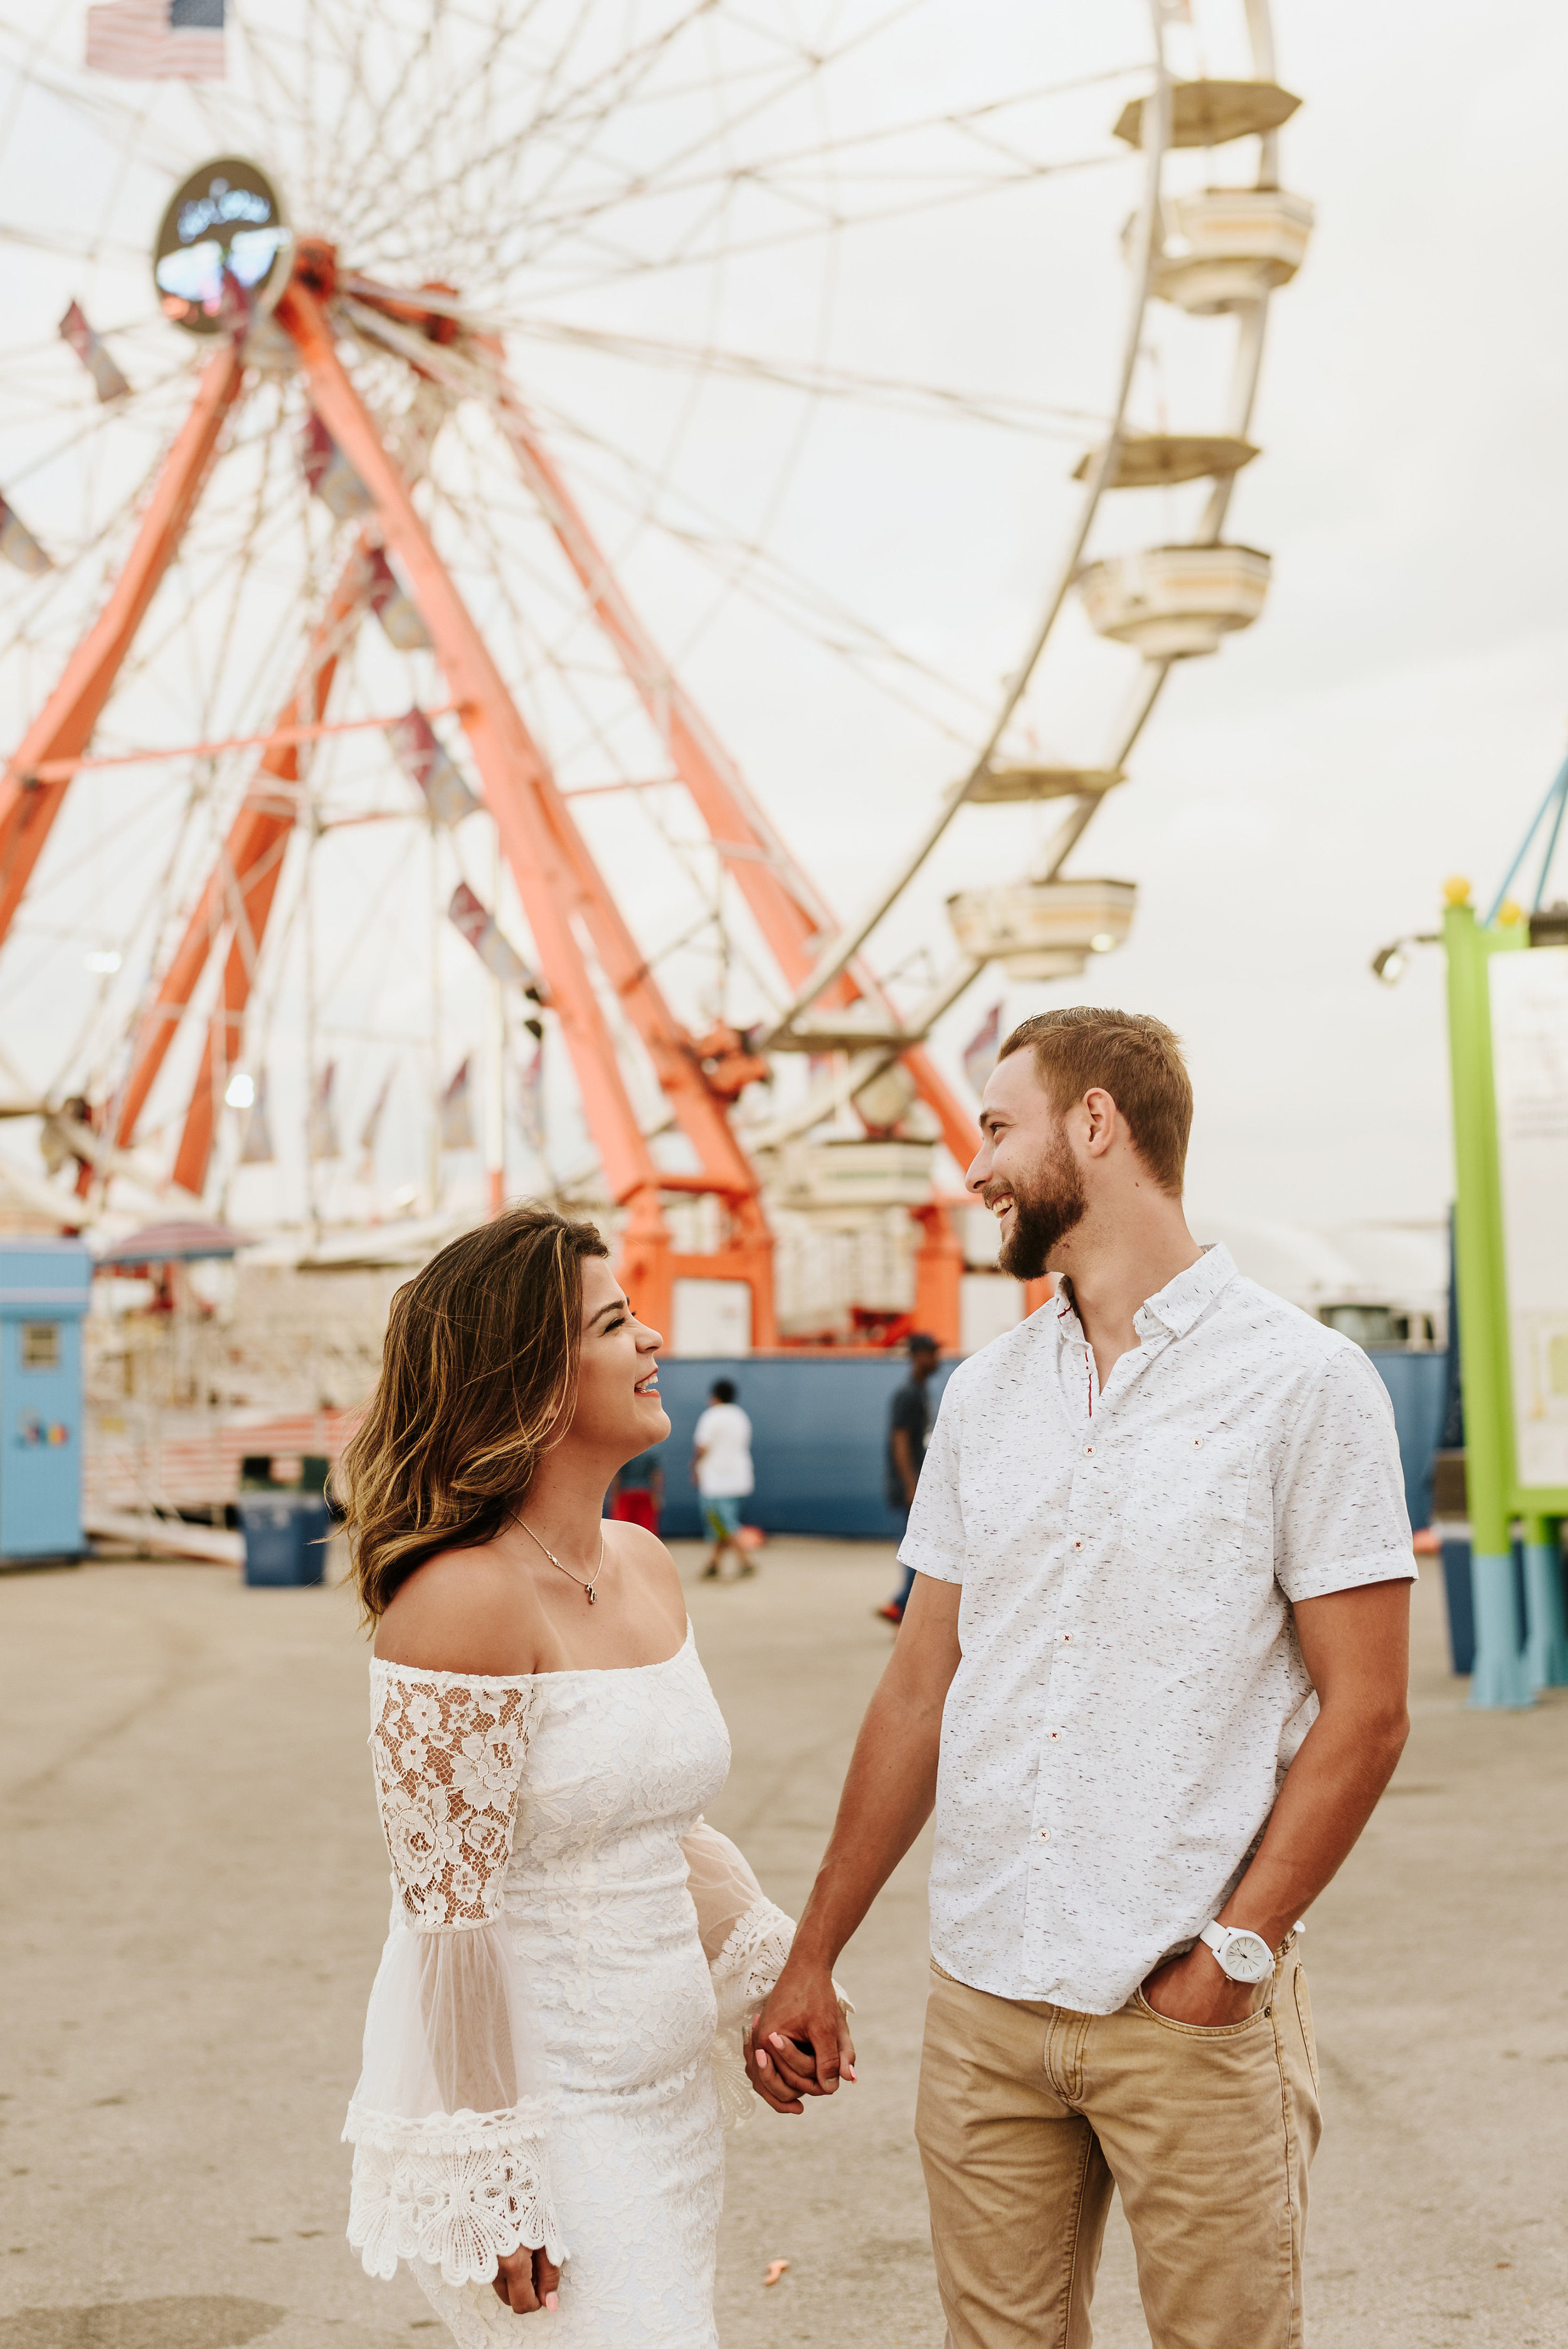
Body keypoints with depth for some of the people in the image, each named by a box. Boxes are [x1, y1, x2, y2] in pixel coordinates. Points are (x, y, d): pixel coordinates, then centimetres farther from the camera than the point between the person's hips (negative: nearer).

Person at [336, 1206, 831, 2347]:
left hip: (665, 2080, 8)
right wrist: (493, 2181, -17)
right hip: (542, 2095, -8)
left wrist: (773, 1976, 15)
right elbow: (450, 1921, -19)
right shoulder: (464, 1597, -20)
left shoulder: (647, 1565, 6)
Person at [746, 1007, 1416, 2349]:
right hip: (981, 1999, 5)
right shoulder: (985, 1395, 9)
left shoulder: (1302, 1380, -6)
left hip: (1192, 2013, -4)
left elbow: (1363, 1713, -8)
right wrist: (813, 1958, 11)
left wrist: (1233, 1952, -14)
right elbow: (920, 1692, 12)